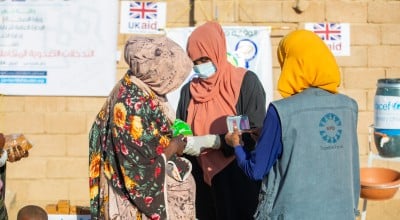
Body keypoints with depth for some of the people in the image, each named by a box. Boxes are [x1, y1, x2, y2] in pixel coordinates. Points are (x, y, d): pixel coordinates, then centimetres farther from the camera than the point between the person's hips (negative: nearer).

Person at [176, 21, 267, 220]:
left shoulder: (246, 82, -3)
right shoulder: (189, 90, 11)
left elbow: (256, 133, -10)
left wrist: (213, 141, -18)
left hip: (239, 183, -4)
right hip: (202, 184, 4)